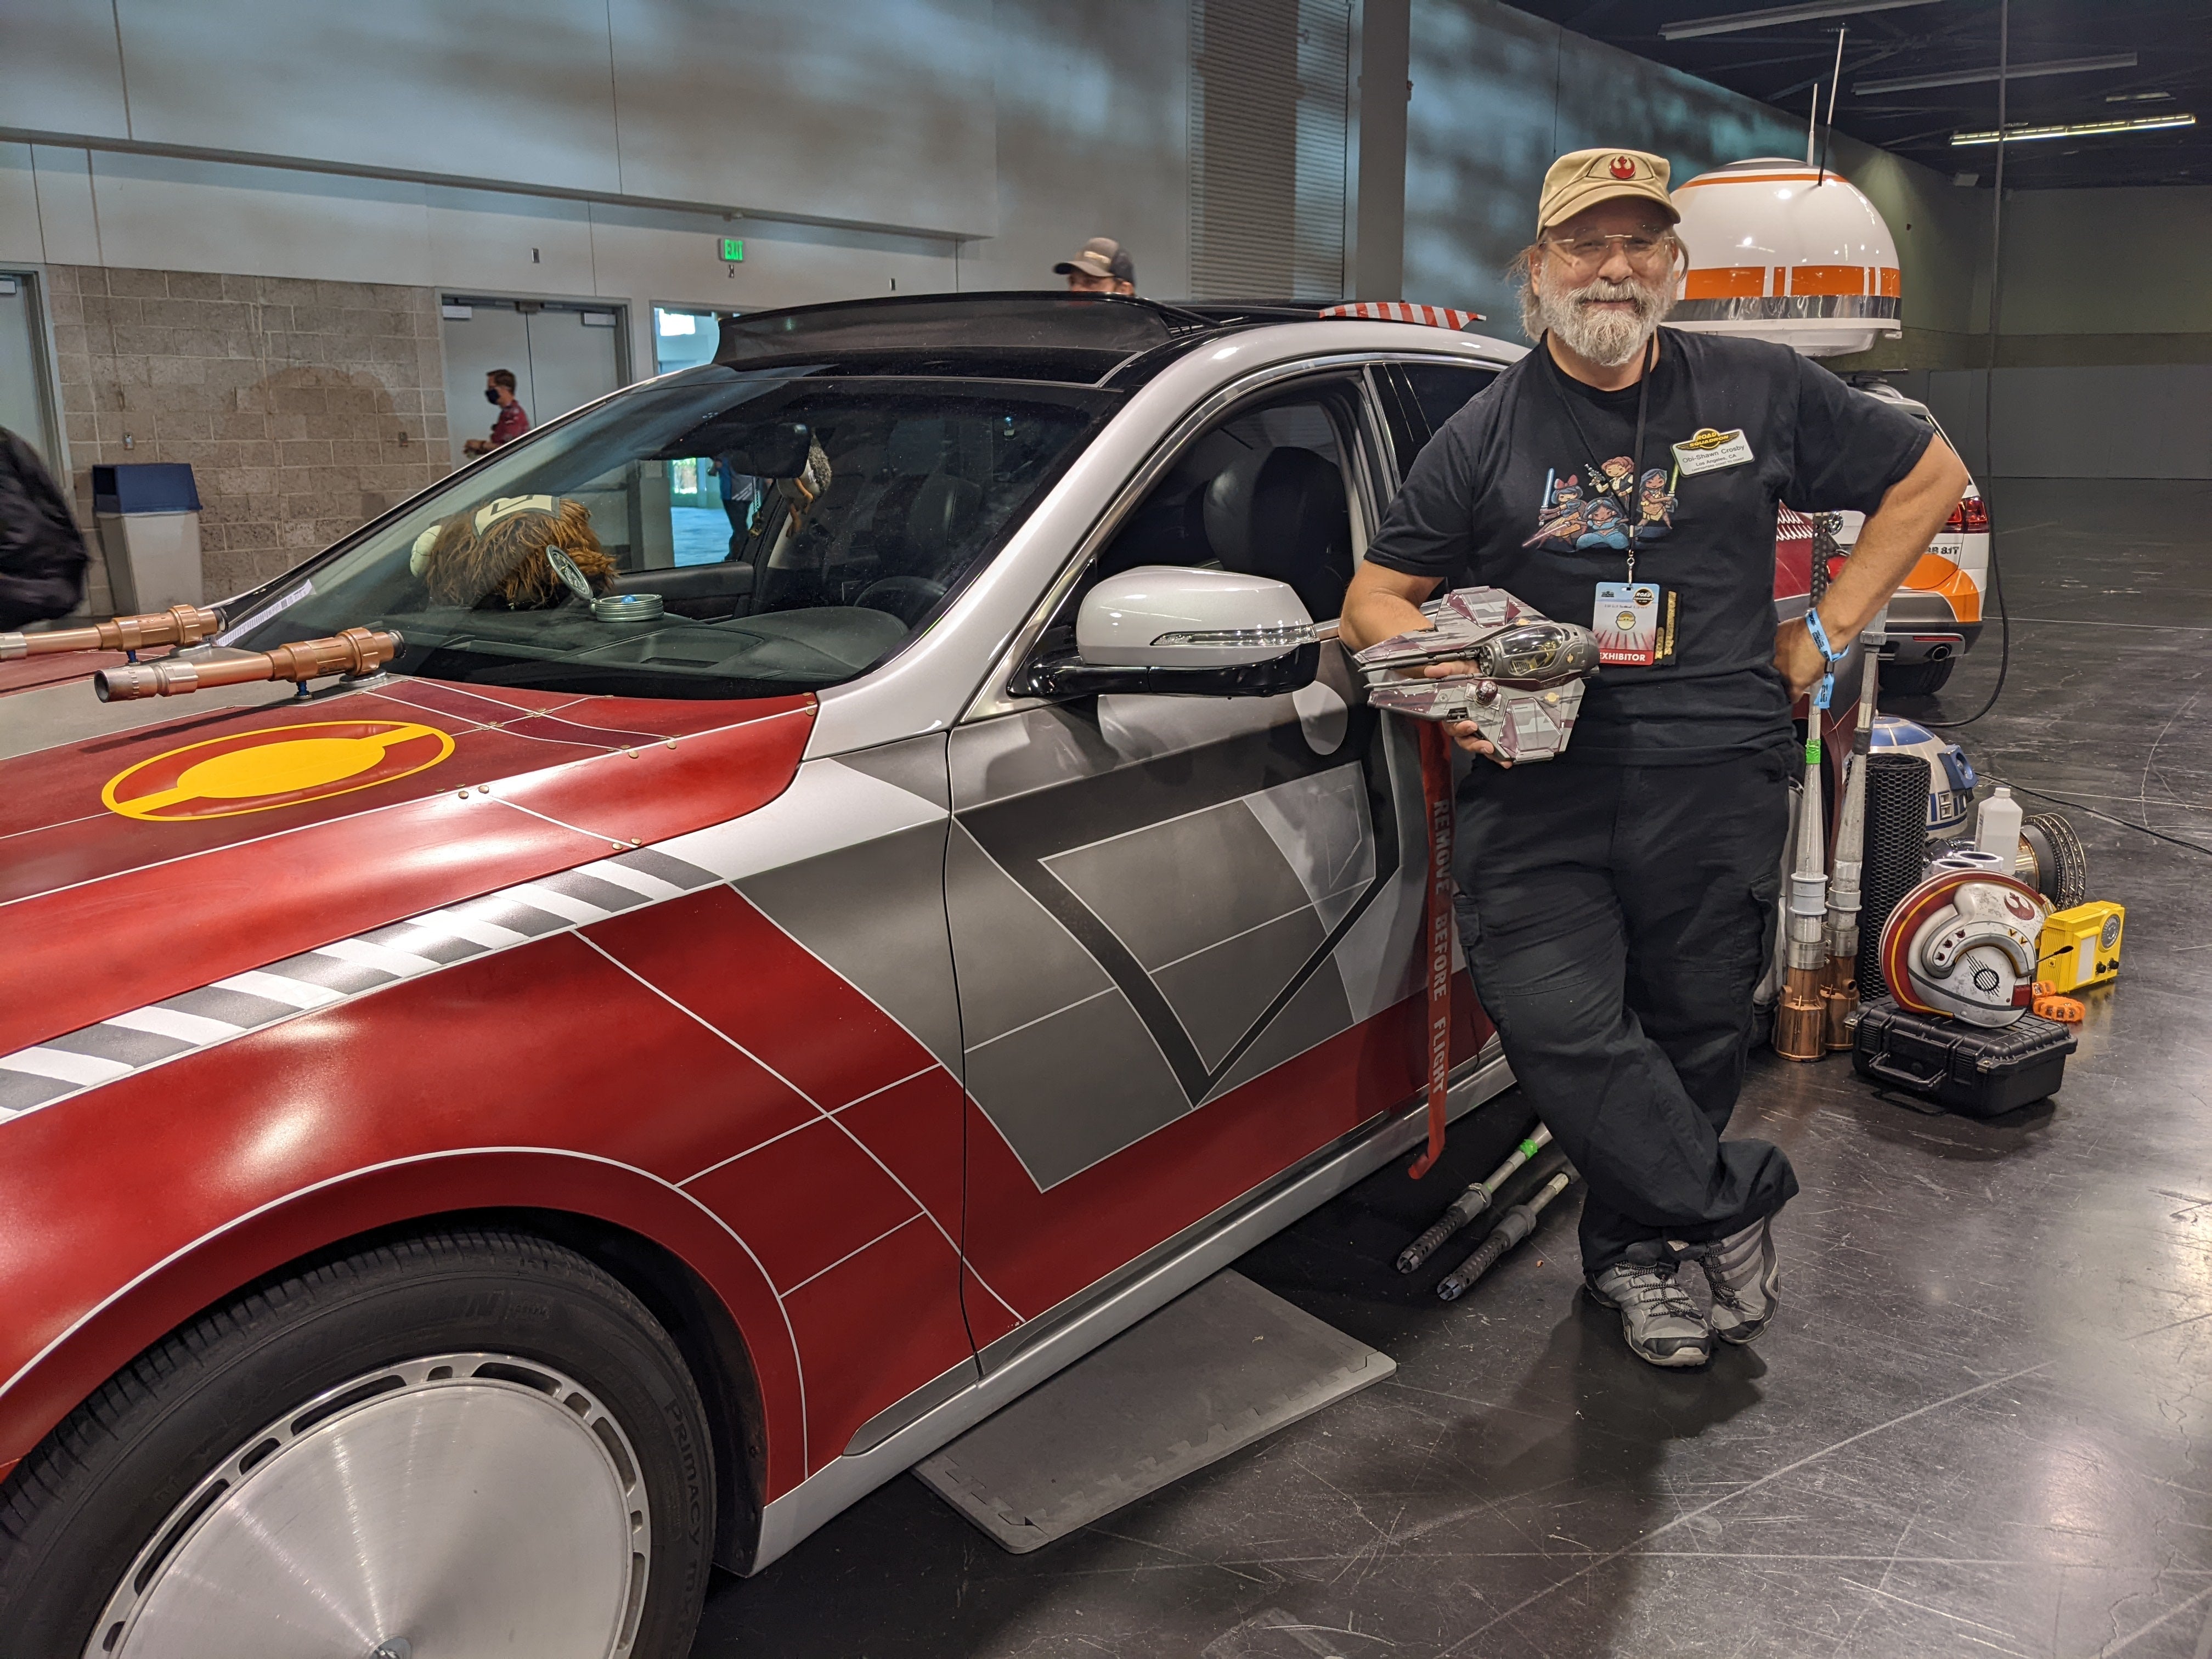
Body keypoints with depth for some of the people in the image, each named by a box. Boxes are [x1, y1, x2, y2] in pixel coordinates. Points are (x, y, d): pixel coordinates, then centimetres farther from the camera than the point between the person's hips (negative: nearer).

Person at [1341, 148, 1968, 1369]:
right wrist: (1446, 677, -12)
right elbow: (1375, 597, 10)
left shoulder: (1761, 391, 11)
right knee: (1556, 1022, -16)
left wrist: (1826, 633, 12)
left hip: (1718, 775, 1)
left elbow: (1930, 476, 21)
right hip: (1540, 777, -1)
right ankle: (1731, 1204, 7)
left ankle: (1633, 1247, 29)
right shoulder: (1485, 435, 8)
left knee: (1695, 1036, 6)